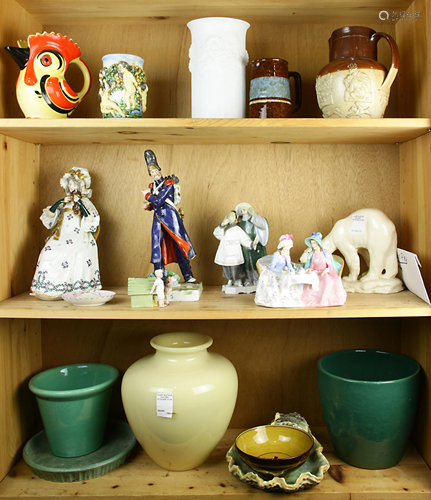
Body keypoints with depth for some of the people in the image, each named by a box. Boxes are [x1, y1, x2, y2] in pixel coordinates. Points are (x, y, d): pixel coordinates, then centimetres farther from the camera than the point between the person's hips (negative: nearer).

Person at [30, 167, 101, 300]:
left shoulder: (85, 202, 8)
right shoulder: (64, 202, 19)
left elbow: (91, 222, -8)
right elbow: (48, 217, 11)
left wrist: (80, 204, -11)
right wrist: (59, 202, 1)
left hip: (79, 238, -4)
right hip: (62, 237, 4)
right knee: (49, 253, -20)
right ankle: (52, 289, -15)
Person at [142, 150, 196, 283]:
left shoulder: (168, 183, -8)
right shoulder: (152, 186, 12)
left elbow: (158, 201, -16)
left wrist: (147, 196, 0)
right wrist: (148, 206, 0)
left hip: (170, 217, -6)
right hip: (158, 219, 6)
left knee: (179, 246, -1)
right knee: (156, 246, 1)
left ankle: (188, 277, 7)